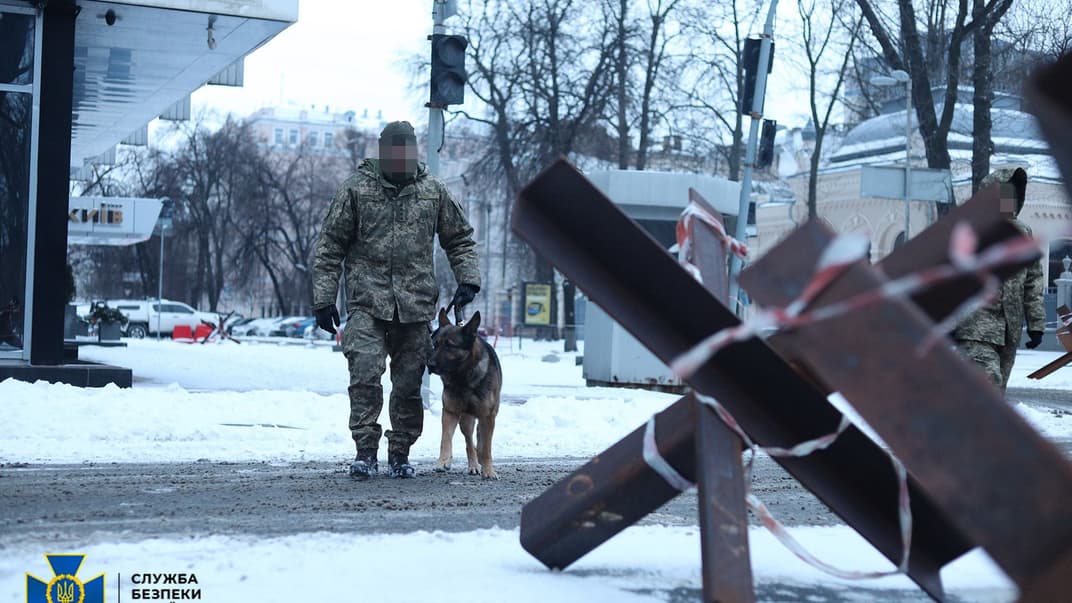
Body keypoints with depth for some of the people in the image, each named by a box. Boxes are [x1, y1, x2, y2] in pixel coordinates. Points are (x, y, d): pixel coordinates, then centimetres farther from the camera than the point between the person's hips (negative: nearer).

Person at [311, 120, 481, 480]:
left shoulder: (433, 191, 9)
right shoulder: (356, 189, 2)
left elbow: (460, 239, 19)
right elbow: (330, 247, 4)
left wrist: (468, 279, 5)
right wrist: (323, 299, -1)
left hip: (416, 305, 2)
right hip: (367, 303, -2)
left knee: (409, 385, 6)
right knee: (365, 375, -15)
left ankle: (400, 454, 18)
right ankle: (366, 451, -7)